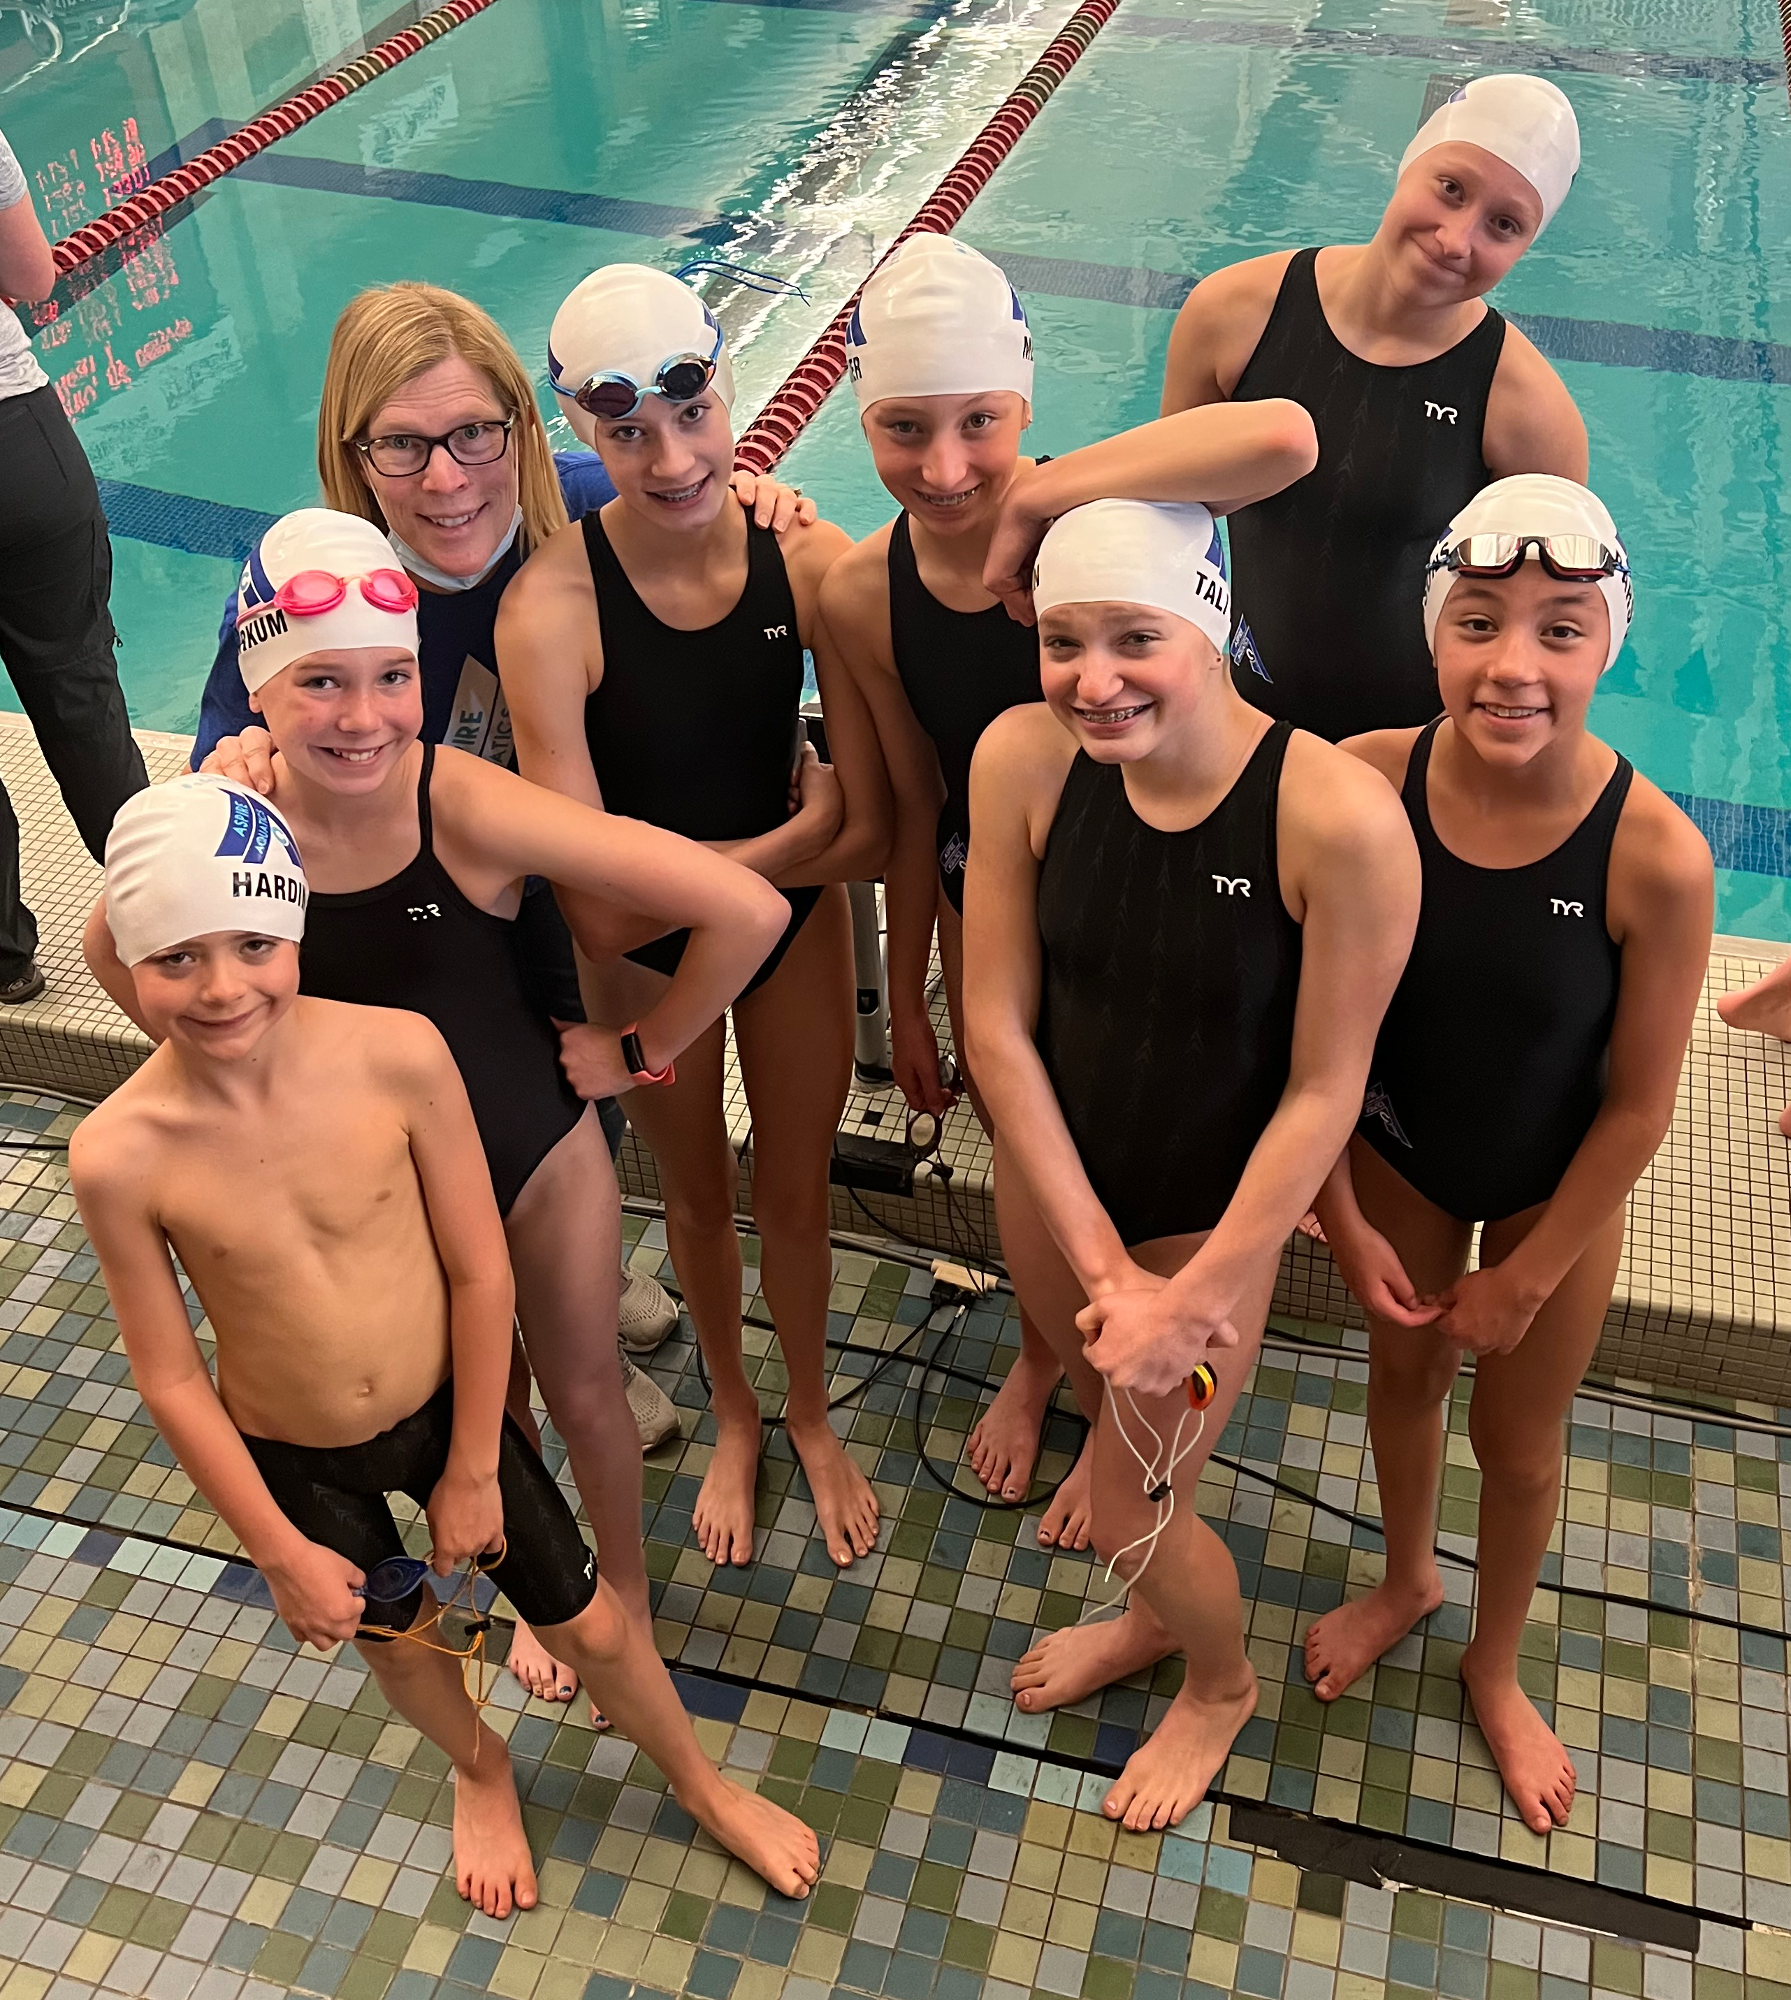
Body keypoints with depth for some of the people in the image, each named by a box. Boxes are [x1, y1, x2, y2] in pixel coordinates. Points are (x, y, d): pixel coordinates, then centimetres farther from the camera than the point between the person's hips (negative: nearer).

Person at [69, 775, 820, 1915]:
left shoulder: (398, 1054, -27)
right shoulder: (122, 1156, -26)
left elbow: (480, 1271, -16)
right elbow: (172, 1380, -14)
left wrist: (473, 1469, -8)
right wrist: (279, 1551, -6)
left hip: (449, 1409, 0)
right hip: (295, 1463, 1)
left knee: (590, 1622, 14)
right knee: (399, 1645, 25)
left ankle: (702, 1785, 45)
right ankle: (482, 1771, 60)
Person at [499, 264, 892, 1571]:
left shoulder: (810, 561, -23)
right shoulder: (552, 607, -31)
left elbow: (872, 837, -22)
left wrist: (692, 861, -21)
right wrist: (792, 835, -21)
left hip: (796, 925, 1)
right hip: (645, 956, -1)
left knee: (797, 1190, 21)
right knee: (698, 1194, 23)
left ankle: (813, 1414, 51)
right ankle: (733, 1413, 54)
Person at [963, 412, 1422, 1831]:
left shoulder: (1342, 818, -29)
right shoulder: (1023, 760, -19)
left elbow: (1324, 1090, -20)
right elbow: (999, 1025, -12)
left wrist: (1194, 1295, -15)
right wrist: (1097, 1262, -12)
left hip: (1213, 1216, -3)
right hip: (1058, 1183, 4)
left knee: (1134, 1517, 12)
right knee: (1111, 1398, 28)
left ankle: (1224, 1684, 49)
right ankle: (1157, 1616, 62)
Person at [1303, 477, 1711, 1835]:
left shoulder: (1656, 857, -32)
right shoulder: (1364, 784, -26)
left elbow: (1639, 1105, -18)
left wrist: (1525, 1279, -9)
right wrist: (1343, 1220, -8)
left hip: (1554, 1192, -1)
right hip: (1395, 1159, 2)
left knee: (1520, 1445, 19)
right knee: (1401, 1377, 26)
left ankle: (1496, 1664, 51)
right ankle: (1407, 1580, 58)